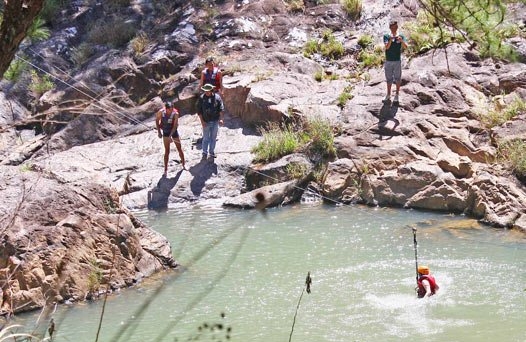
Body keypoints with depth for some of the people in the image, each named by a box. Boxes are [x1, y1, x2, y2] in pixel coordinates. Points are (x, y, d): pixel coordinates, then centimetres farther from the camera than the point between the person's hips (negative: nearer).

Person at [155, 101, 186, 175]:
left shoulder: (175, 114, -24)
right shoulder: (161, 112, -19)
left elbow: (175, 126, -28)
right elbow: (157, 120, -1)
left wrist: (170, 135, -37)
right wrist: (159, 131, -3)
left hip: (174, 131, 0)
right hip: (165, 132, 0)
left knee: (179, 149, 8)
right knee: (167, 151, -1)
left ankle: (183, 165, 27)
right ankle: (165, 170, 5)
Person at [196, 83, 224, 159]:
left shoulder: (217, 97, -2)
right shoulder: (201, 98, -4)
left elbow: (221, 108, -1)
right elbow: (199, 111, -3)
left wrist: (220, 119, -10)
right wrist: (202, 121, -9)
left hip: (215, 121, 1)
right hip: (206, 122, -1)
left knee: (213, 137, 11)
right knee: (206, 138, 4)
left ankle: (211, 152, 23)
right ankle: (204, 153, 13)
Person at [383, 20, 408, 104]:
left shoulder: (401, 36, -2)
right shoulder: (386, 36, -2)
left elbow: (405, 47, -15)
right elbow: (387, 47, -16)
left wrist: (401, 41, -35)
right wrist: (390, 40, -35)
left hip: (397, 61, -1)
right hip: (388, 61, 1)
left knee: (397, 78, 3)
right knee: (389, 79, 11)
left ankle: (397, 95, 13)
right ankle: (388, 95, 22)